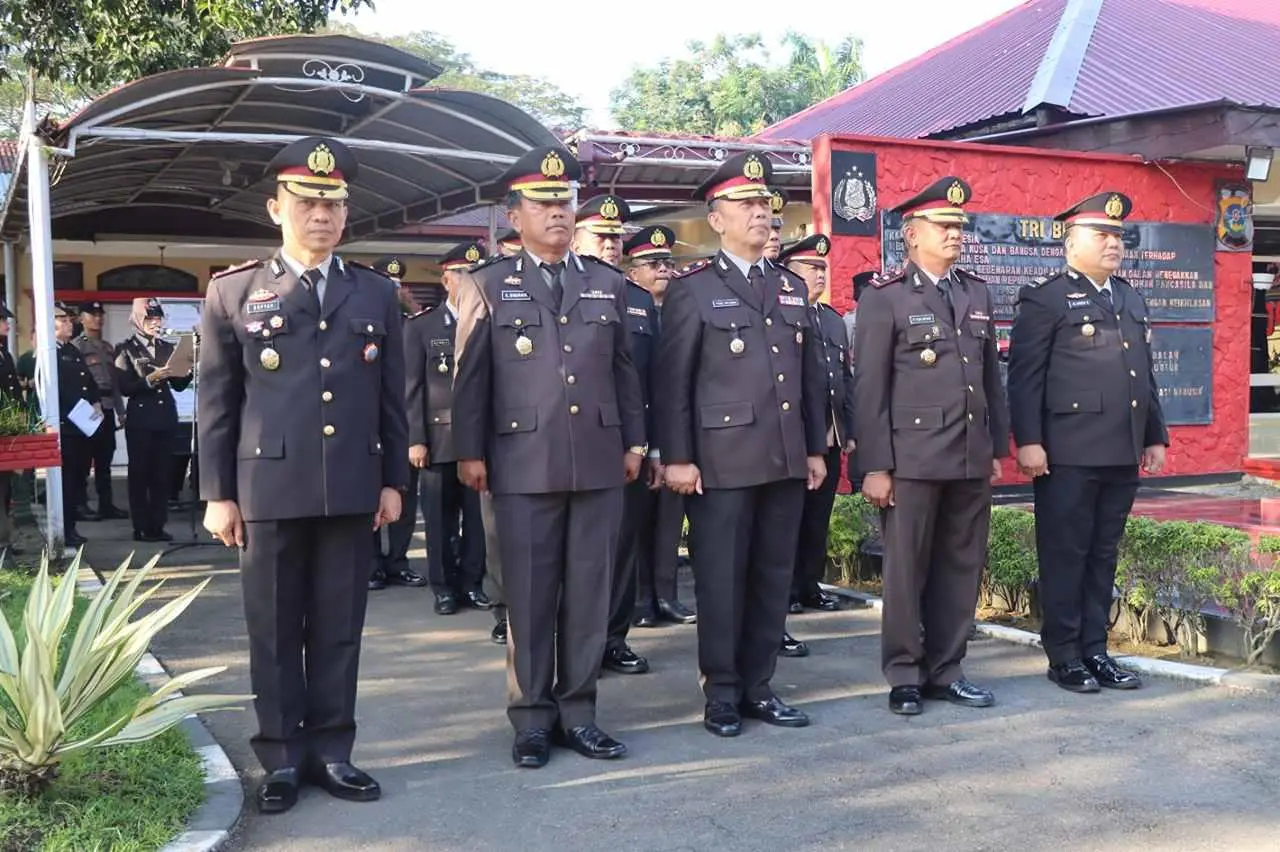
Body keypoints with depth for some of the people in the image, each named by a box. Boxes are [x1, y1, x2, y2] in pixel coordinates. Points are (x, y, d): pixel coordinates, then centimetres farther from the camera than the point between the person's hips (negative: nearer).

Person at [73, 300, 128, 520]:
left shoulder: (108, 348, 18)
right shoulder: (76, 346, -3)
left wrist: (121, 412, 15)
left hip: (107, 408, 6)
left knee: (105, 459, 9)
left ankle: (106, 504, 13)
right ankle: (81, 505, 2)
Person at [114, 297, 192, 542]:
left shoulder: (167, 348, 14)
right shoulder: (126, 349, 2)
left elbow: (178, 385, 11)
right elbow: (124, 387, -8)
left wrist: (185, 372, -8)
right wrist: (149, 380, -20)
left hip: (165, 418, 4)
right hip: (140, 419, -4)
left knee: (162, 474, 5)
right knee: (140, 474, 1)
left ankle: (158, 526, 10)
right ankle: (141, 528, 5)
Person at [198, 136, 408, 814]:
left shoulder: (376, 294, 10)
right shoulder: (232, 293, 4)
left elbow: (393, 397, 11)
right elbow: (216, 401, 3)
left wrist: (393, 480, 7)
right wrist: (218, 494, -1)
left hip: (352, 490, 2)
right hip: (269, 488, -1)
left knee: (339, 630, 8)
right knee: (274, 632, 6)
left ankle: (331, 752, 19)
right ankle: (282, 758, 18)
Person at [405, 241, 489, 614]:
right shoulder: (421, 326, 5)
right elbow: (413, 388, 0)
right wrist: (415, 439, -6)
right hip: (439, 438, -1)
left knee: (478, 514, 4)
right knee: (441, 517, 5)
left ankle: (471, 583, 15)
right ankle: (444, 587, 15)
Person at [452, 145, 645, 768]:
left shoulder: (608, 283, 13)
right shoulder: (488, 286, 6)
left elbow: (624, 370, 15)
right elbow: (470, 376, 3)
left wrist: (633, 441, 11)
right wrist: (469, 452, -1)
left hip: (599, 464, 3)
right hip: (524, 466, -2)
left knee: (588, 593, 6)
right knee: (529, 596, 3)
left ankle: (577, 712, 18)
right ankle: (532, 718, 15)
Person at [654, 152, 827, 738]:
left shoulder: (793, 288, 16)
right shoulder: (693, 288, -1)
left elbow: (810, 374, 17)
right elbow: (672, 381, -6)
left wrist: (815, 447, 12)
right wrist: (677, 458, -11)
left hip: (786, 460, 6)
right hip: (722, 461, -5)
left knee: (773, 577, 10)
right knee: (721, 580, 2)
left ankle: (758, 688, 21)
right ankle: (722, 695, 14)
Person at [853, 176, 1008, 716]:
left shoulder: (977, 294, 14)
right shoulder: (885, 297, -4)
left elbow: (991, 376, 16)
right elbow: (868, 388, -7)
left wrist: (998, 447, 12)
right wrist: (875, 466, -11)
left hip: (972, 458, 6)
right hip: (912, 458, -5)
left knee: (962, 568, 9)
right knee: (906, 569, 2)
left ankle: (945, 671, 21)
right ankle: (904, 676, 15)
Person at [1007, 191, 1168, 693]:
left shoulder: (1132, 300, 19)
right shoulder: (1045, 299, -3)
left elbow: (1146, 374, 22)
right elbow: (1025, 377, -9)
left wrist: (1155, 436, 17)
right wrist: (1028, 442, -15)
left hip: (1122, 454, 7)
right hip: (1067, 453, -7)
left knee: (1104, 555, 11)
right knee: (1065, 555, 1)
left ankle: (1095, 651, 19)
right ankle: (1064, 657, 10)